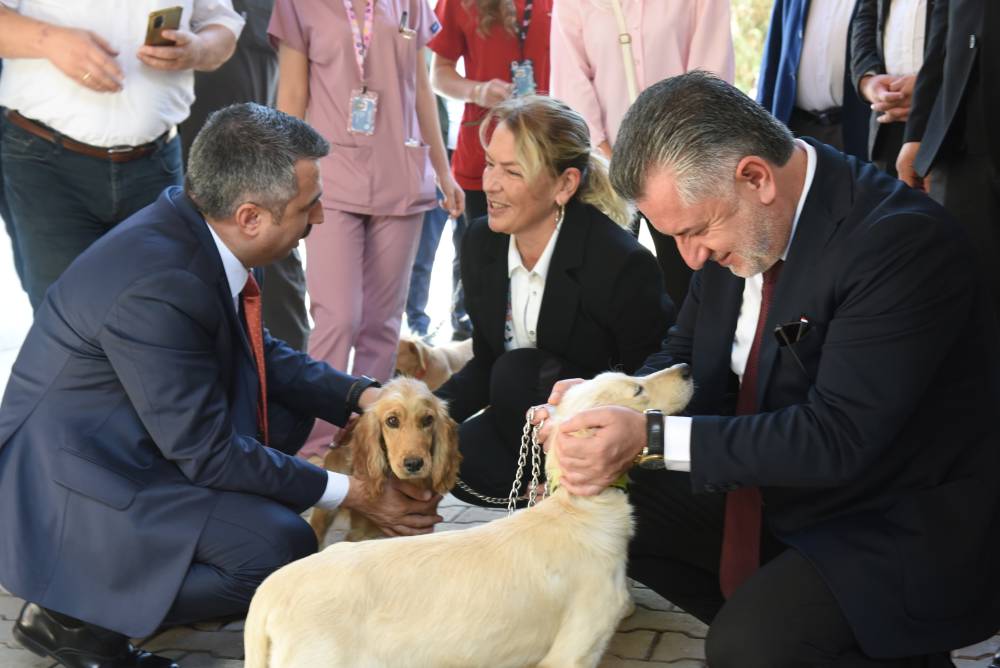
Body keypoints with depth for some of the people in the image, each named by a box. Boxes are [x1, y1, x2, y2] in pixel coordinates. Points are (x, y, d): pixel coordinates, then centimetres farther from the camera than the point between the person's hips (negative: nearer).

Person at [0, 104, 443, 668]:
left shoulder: (194, 221, -5)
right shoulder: (155, 285, -31)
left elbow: (259, 353, 10)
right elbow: (207, 450, -23)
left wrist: (363, 396, 0)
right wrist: (352, 493, -17)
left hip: (137, 433, 10)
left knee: (295, 407, 12)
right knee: (280, 546, -23)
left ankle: (159, 573, 13)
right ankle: (74, 616, -4)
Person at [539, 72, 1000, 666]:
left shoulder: (903, 242, -27)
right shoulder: (729, 215, -4)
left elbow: (839, 438, -30)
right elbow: (686, 358, 8)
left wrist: (653, 437, -31)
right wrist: (607, 401, -14)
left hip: (900, 530, -8)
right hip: (769, 488, 8)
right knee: (610, 502, 1)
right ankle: (770, 615, 13)